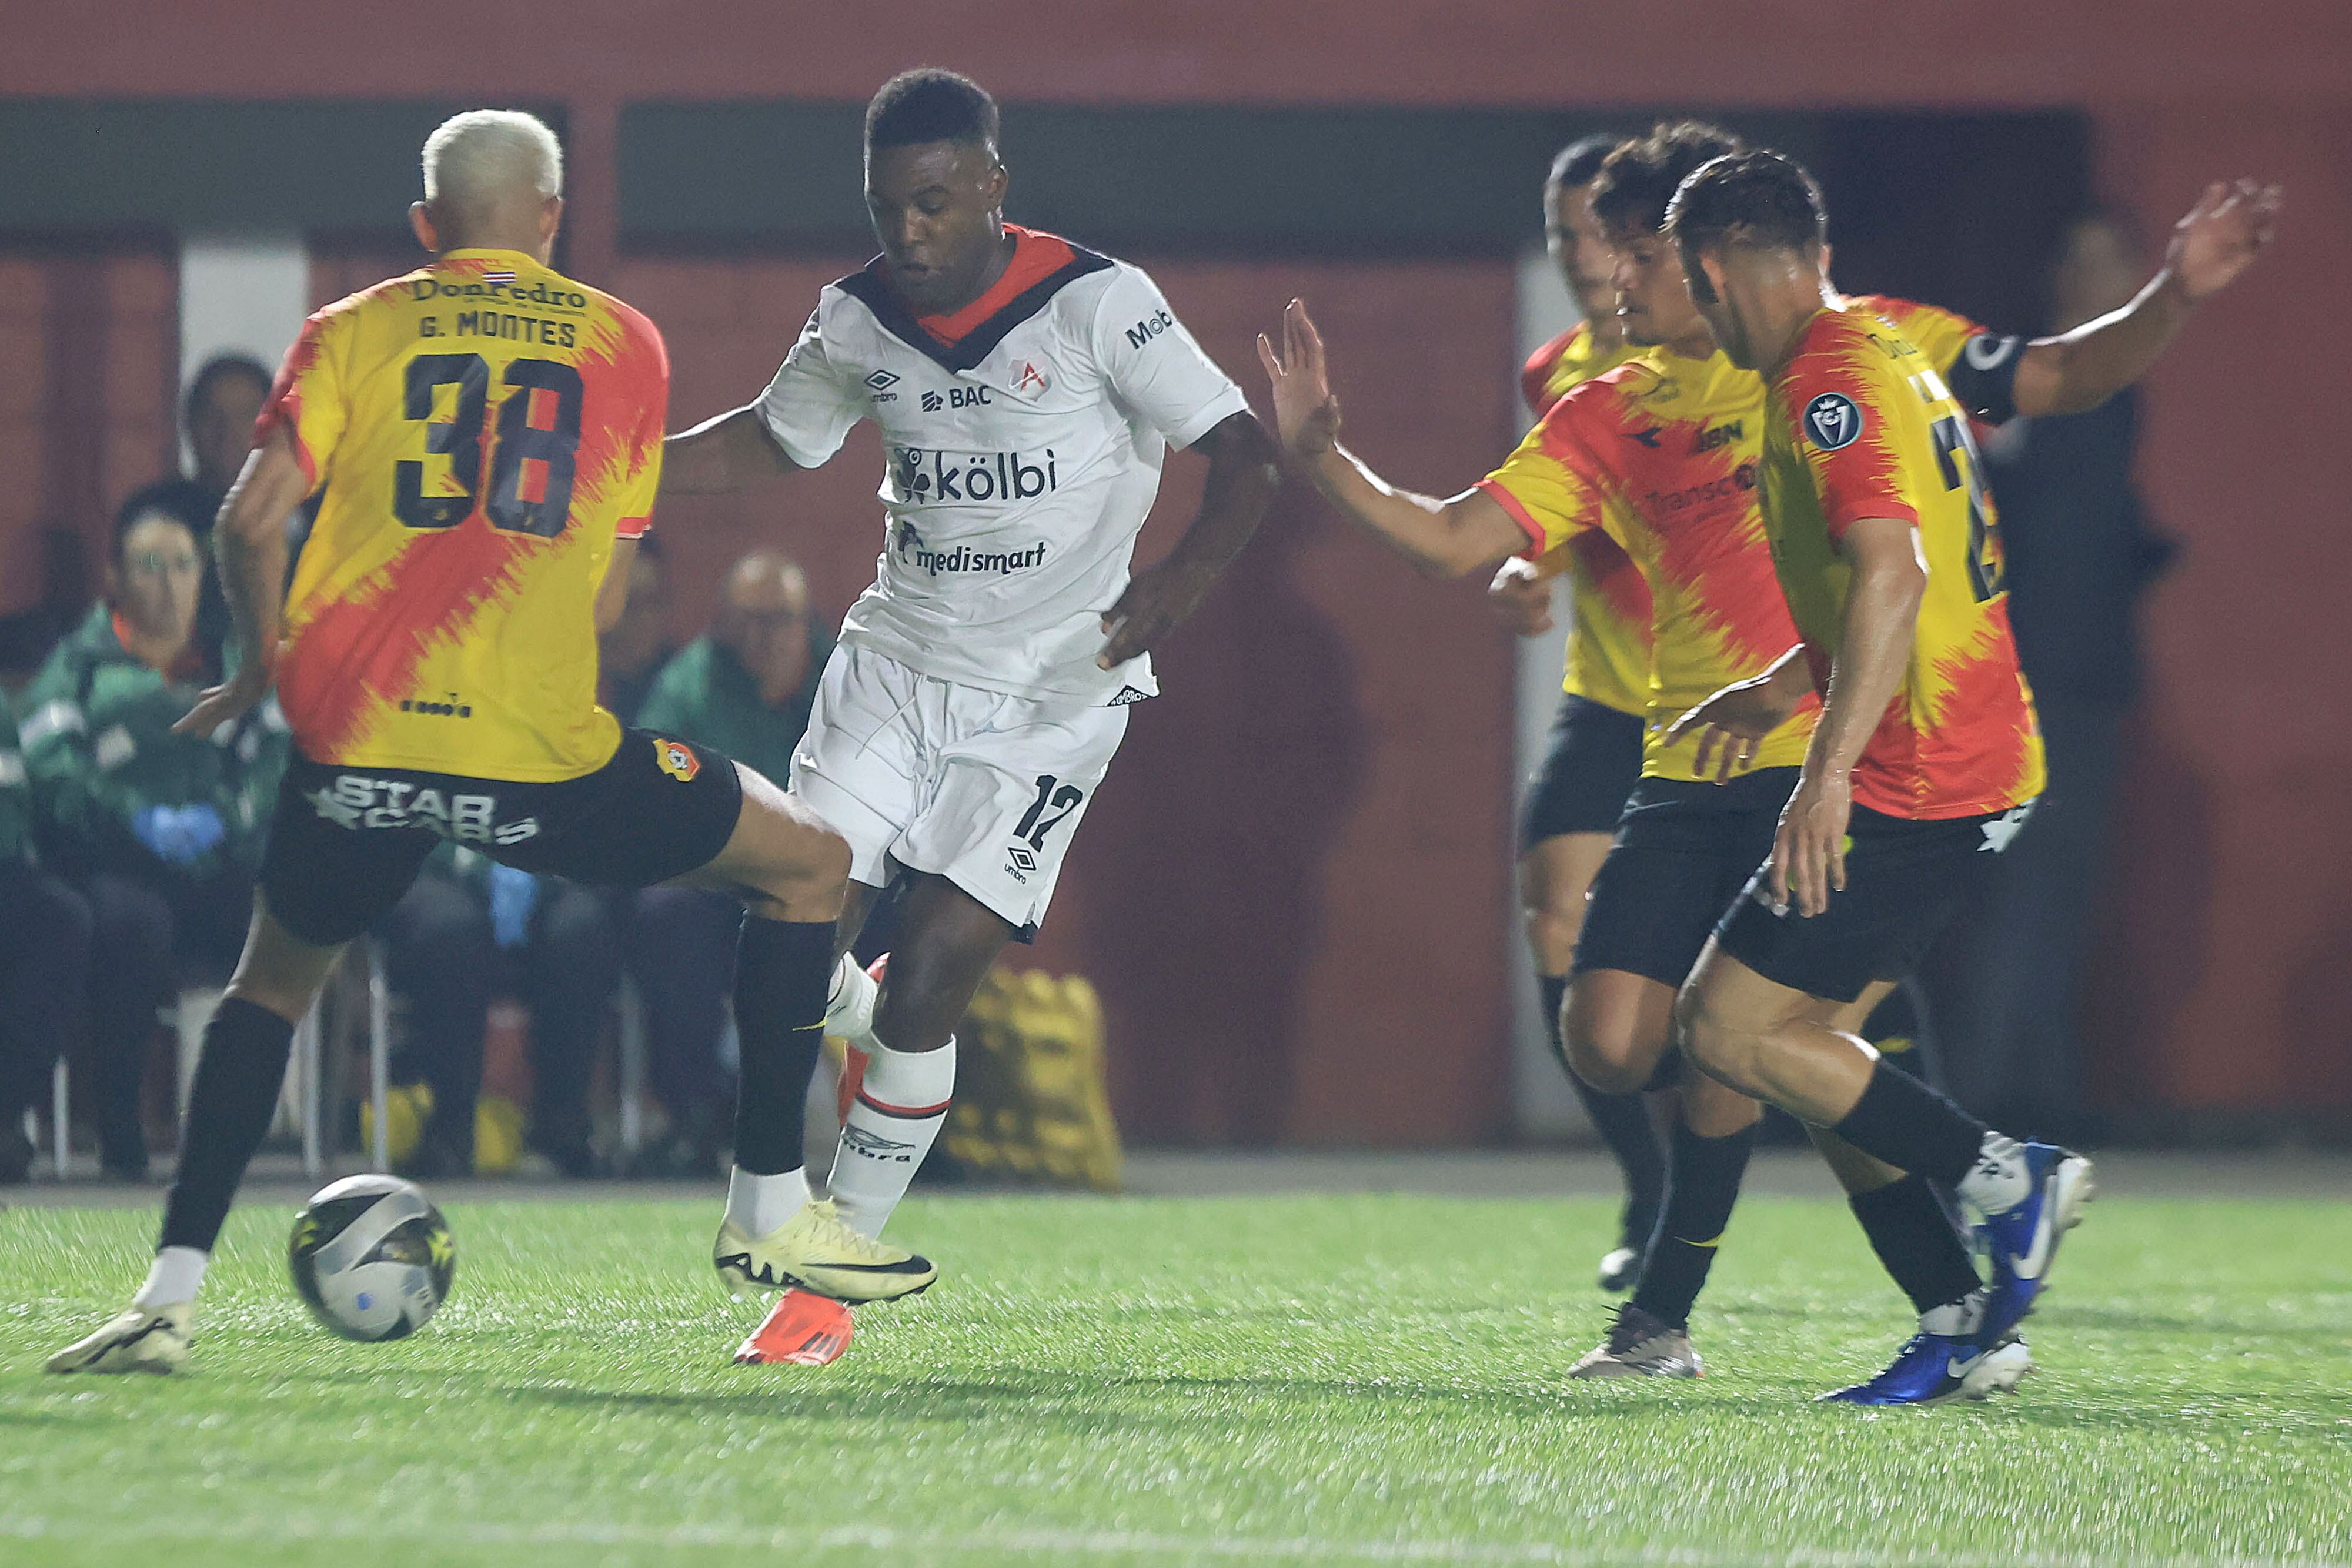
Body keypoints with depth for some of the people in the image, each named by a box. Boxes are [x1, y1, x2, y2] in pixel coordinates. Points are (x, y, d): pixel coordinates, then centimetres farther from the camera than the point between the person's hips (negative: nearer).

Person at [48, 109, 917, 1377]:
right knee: (809, 865, 17)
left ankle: (170, 1293, 11)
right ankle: (771, 1210, 14)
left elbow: (251, 520, -1)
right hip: (539, 743, -2)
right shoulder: (624, 345, 12)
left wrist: (264, 666, 15)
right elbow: (602, 576, 13)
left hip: (353, 742, 2)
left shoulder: (350, 333, 10)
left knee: (273, 981, 25)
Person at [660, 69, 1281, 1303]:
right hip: (897, 665, 4)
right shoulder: (858, 320, 2)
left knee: (929, 976, -11)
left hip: (1052, 696, -4)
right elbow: (773, 440, 21)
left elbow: (1243, 457, -13)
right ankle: (768, 1205, 18)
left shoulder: (1096, 304, -14)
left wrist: (1180, 579, -29)